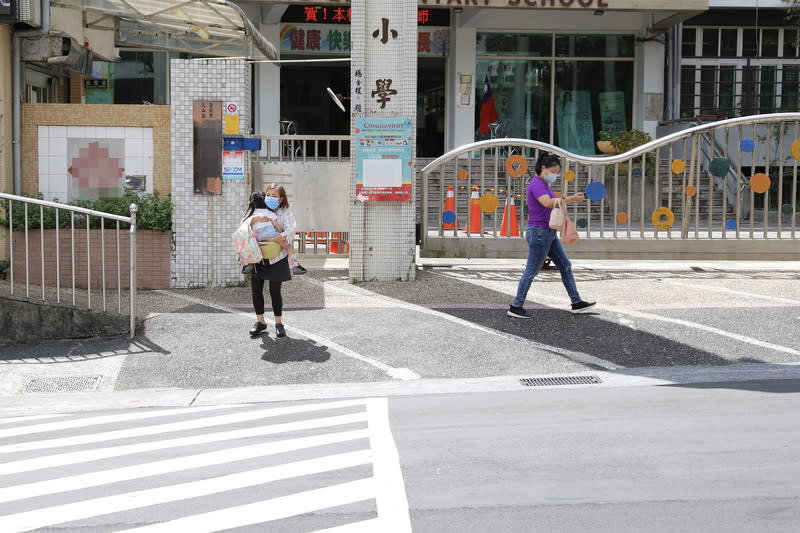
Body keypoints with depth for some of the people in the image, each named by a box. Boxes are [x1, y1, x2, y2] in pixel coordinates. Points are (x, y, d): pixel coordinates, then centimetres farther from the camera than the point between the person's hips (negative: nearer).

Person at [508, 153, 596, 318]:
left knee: (565, 266, 10)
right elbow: (548, 203, -33)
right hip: (539, 232, -10)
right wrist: (571, 198, -35)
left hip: (549, 233, 10)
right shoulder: (536, 184, -15)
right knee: (532, 271, -4)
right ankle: (516, 307, 3)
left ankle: (576, 303, 15)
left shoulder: (545, 185, 16)